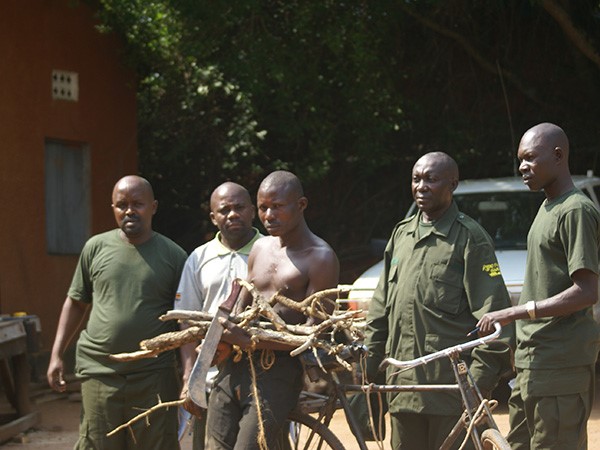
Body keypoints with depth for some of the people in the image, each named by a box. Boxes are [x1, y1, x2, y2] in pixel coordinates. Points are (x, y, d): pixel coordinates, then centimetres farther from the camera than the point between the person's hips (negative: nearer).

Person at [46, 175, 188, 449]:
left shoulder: (173, 255, 3)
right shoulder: (96, 247, 6)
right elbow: (76, 302, 14)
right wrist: (56, 354, 6)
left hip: (154, 378, -1)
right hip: (99, 373, 1)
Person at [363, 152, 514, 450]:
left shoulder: (470, 237, -4)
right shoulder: (401, 233, 16)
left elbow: (493, 311, -9)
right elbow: (381, 306, 21)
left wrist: (482, 373, -16)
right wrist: (369, 360, 16)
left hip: (452, 381, -6)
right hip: (403, 382, 7)